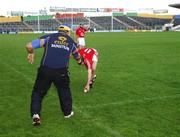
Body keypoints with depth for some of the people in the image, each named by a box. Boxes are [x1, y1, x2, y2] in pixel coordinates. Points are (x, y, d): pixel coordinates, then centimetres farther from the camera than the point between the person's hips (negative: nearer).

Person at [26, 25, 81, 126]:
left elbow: (29, 46, 2)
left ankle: (35, 114, 4)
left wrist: (31, 53, 23)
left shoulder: (49, 37, 9)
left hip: (45, 70, -1)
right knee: (64, 91, 25)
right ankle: (67, 112, 37)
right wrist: (79, 60, 58)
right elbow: (77, 57, 34)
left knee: (38, 92, 15)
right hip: (61, 72, 1)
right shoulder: (71, 42, 16)